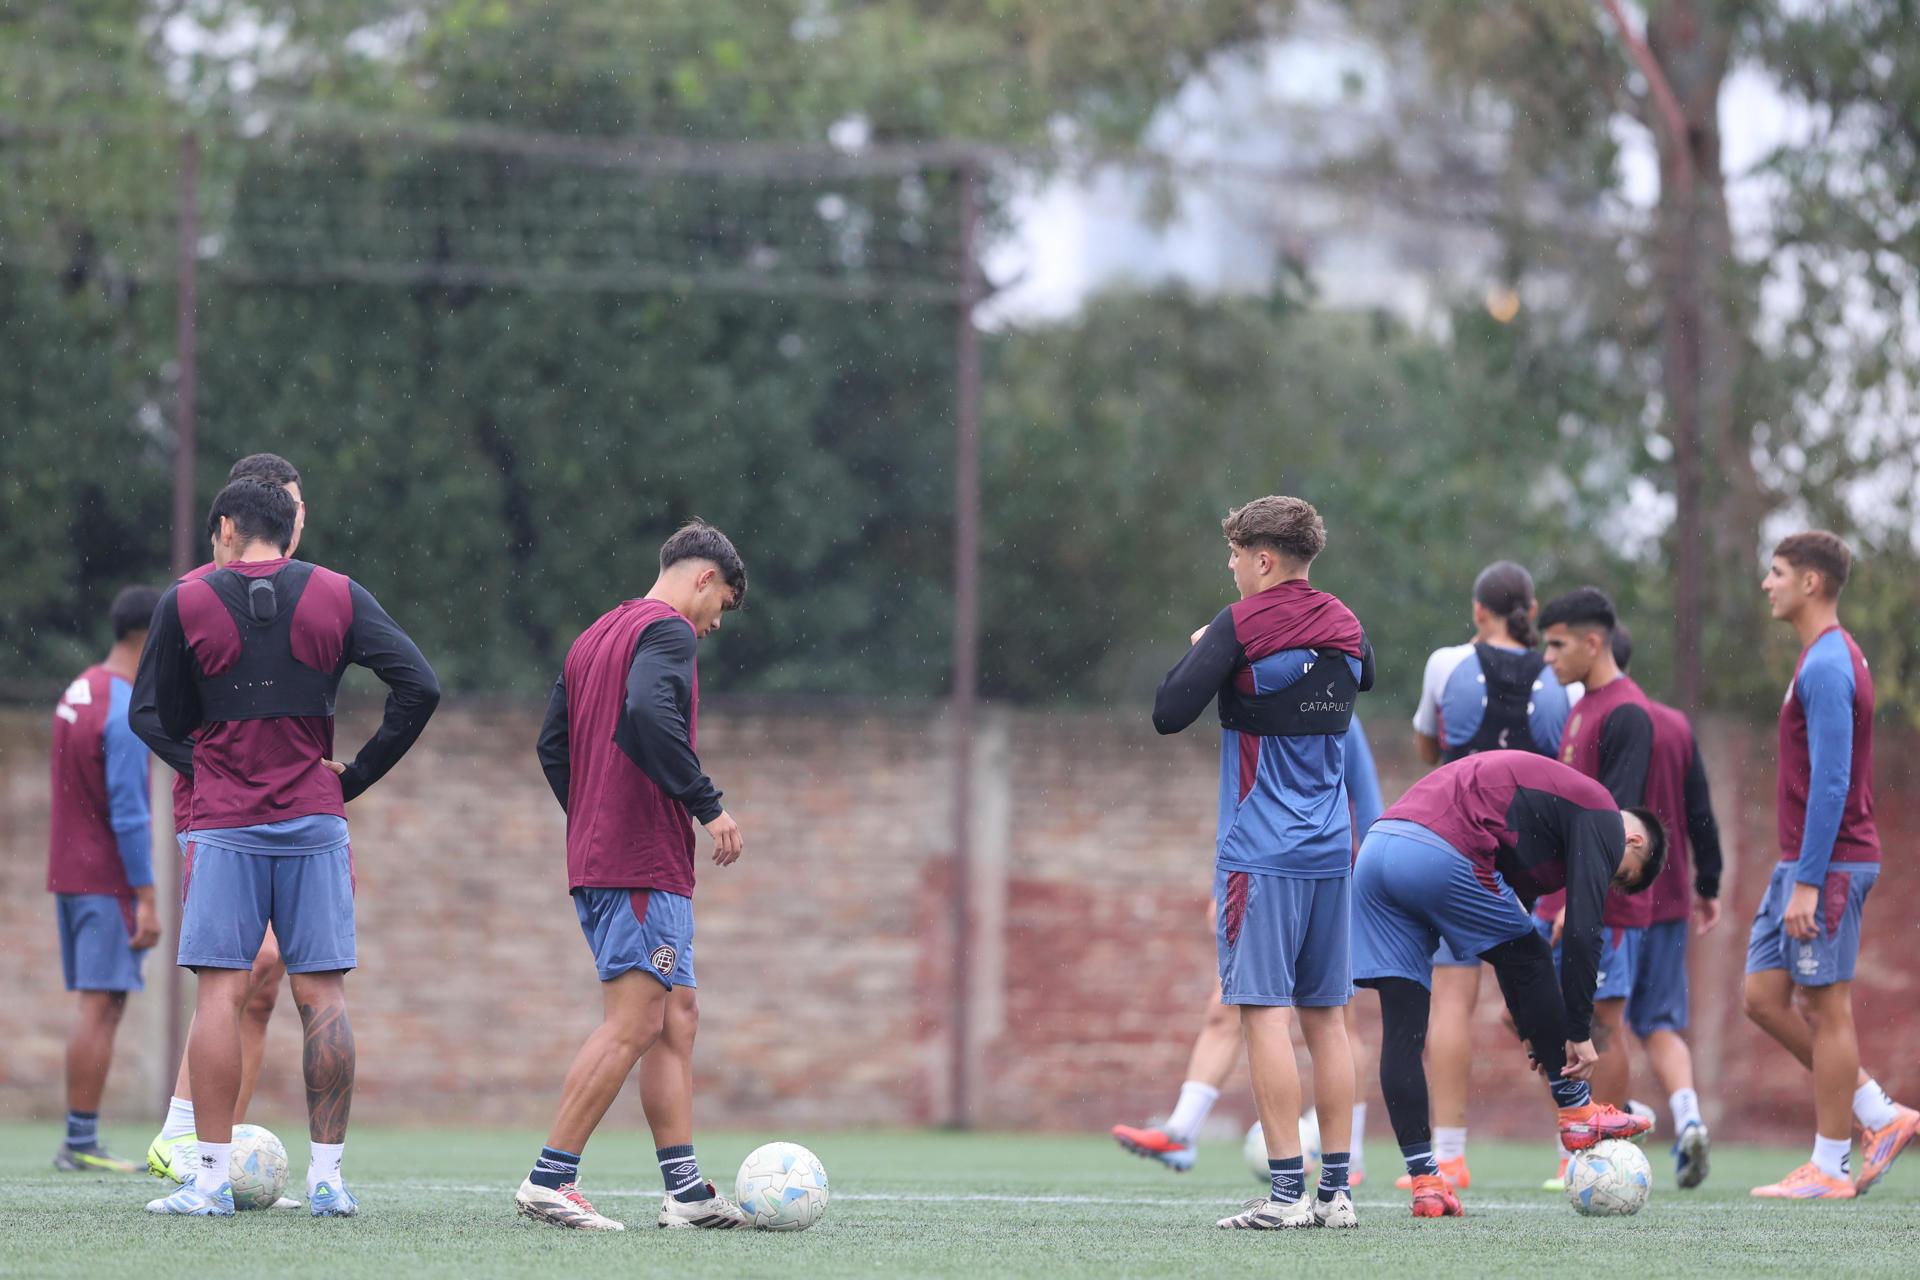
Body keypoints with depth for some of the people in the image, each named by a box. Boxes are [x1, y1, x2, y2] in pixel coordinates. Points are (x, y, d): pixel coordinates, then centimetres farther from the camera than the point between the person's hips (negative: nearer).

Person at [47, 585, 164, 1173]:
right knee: (100, 1006, -8)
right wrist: (146, 900, -17)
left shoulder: (78, 692, 12)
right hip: (109, 882, -9)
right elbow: (128, 813, -20)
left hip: (71, 876, 9)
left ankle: (79, 1143, 9)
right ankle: (81, 1143, -9)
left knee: (98, 1007, 11)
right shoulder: (126, 711, -17)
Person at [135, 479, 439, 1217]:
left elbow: (167, 721, 6)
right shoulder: (339, 597, 3)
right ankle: (327, 1177, 2)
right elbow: (419, 687, -3)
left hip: (225, 823, -2)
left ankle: (210, 1177, -5)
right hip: (316, 820, 2)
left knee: (221, 992, -2)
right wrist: (359, 775, 3)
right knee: (322, 994, 3)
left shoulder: (186, 604, -1)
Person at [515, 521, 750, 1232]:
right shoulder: (668, 632, -8)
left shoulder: (593, 638, 20)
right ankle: (549, 1179, -12)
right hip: (648, 864, -10)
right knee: (632, 1024, -10)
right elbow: (647, 714, -26)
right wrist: (708, 804, -20)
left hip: (593, 857, 10)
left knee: (677, 1017, 11)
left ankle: (685, 1190, 8)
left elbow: (552, 745, 19)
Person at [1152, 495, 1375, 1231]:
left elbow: (1169, 714, -14)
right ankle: (1335, 1191, 8)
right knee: (1326, 1016, 9)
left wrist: (1197, 651, 4)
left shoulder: (1242, 626, -10)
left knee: (1264, 1012, -7)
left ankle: (1287, 1192, -13)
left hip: (1260, 853, -6)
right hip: (1330, 850, 6)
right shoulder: (1345, 628, 9)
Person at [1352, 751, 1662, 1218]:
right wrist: (1579, 1033, 1)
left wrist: (1531, 1032, 36)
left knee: (1402, 1031, 7)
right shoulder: (1602, 818, 9)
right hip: (1442, 857, -9)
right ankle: (1578, 1114, 22)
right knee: (1531, 964, 14)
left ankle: (1424, 1181, 5)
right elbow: (1583, 933, -2)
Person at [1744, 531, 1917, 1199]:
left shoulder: (1826, 667, -16)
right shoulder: (1830, 659, 16)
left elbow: (1830, 781, -22)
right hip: (1800, 864, 10)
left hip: (1827, 864, -10)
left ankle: (1829, 1168, 2)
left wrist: (1808, 883, -23)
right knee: (1764, 997, 9)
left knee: (1826, 1007, -4)